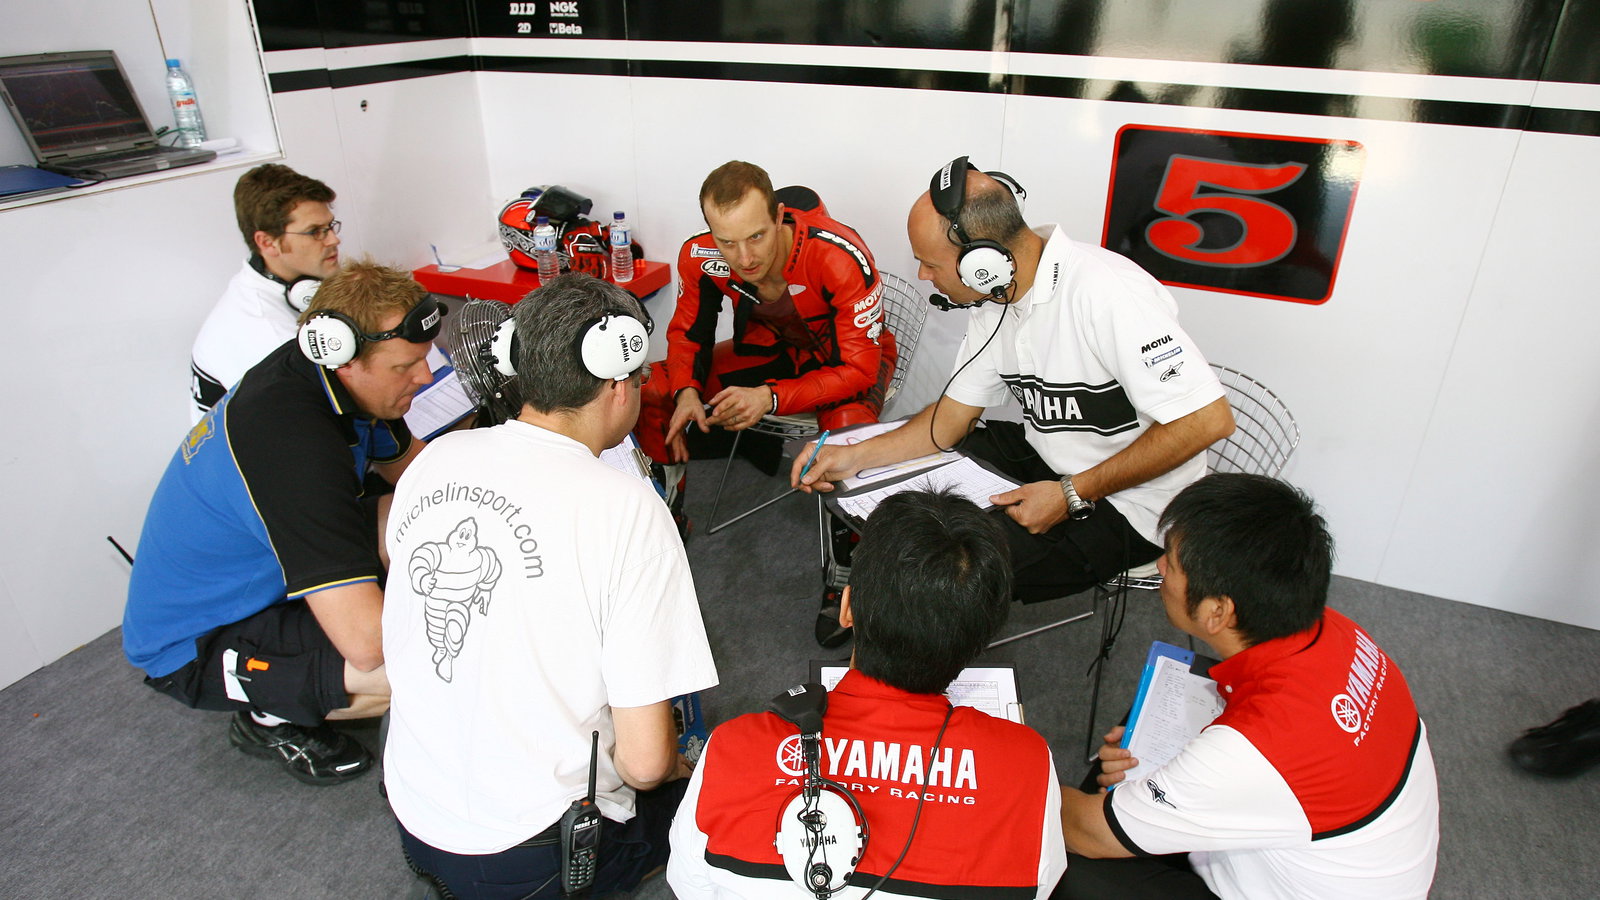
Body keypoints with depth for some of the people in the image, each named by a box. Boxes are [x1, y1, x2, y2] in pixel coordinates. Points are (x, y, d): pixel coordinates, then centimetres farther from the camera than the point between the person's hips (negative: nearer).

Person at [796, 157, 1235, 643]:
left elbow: (1208, 419, -29)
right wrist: (856, 455, -8)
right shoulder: (994, 298, -1)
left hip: (1126, 503, -8)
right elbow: (955, 414, 5)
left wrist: (1072, 494, -26)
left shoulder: (1105, 294, -29)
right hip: (1045, 457, 8)